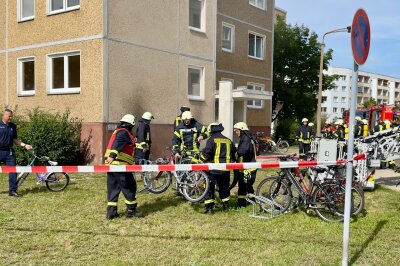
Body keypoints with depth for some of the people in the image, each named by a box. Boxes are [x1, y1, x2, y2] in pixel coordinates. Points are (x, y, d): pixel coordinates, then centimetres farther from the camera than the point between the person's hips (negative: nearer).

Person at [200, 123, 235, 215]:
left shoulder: (211, 140, -6)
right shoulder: (229, 141, 12)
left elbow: (206, 152, -16)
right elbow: (234, 154, 21)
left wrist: (201, 160, 0)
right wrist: (232, 161, 37)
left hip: (214, 168, -5)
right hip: (225, 169, 5)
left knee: (209, 187, 1)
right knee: (224, 186, 21)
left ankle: (209, 208, -5)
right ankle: (225, 205, 30)